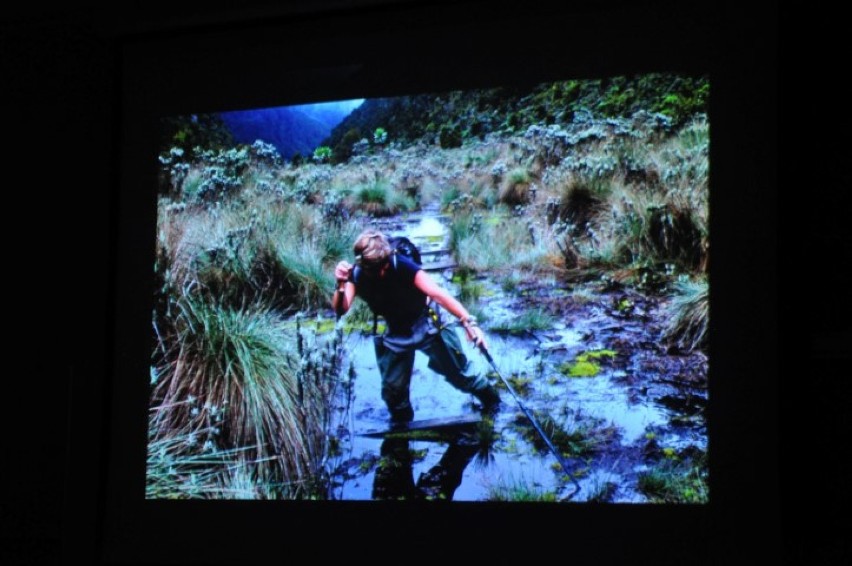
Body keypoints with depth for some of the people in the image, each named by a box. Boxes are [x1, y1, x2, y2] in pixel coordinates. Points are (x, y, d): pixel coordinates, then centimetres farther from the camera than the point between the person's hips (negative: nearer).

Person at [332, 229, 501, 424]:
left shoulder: (402, 266, -32)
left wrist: (468, 321, -52)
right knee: (393, 388, 7)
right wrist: (341, 285, -53)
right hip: (395, 334, 3)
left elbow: (438, 293, -41)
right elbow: (340, 310, -31)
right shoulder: (357, 275, -21)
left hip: (428, 324, -3)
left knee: (459, 372, 6)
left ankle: (491, 398, 33)